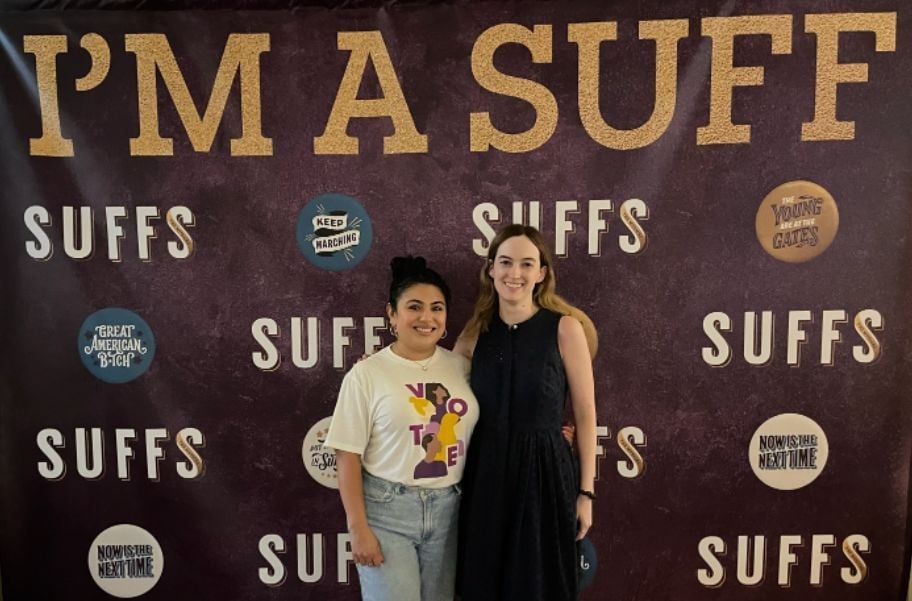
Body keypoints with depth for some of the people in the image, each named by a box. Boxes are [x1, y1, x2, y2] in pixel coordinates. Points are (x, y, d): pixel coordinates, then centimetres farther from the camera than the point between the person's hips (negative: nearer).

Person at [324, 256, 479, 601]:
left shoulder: (461, 367, 2)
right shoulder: (366, 374, -8)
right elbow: (348, 456, -7)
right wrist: (358, 527, -9)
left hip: (447, 509, 4)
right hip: (386, 509, -3)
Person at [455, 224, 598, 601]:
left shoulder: (565, 329, -9)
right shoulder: (476, 333, 2)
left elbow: (585, 415, -4)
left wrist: (586, 491, -3)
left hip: (544, 474, -3)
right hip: (484, 476, 4)